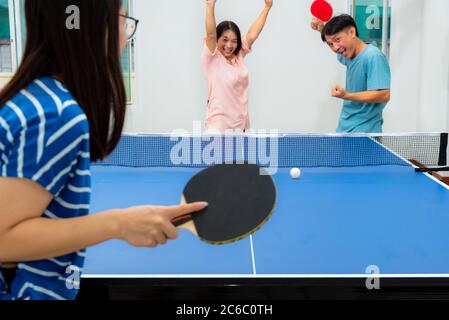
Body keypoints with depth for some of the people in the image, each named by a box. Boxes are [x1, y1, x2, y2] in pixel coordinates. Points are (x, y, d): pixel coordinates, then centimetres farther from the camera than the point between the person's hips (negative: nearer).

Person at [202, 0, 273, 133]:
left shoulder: (238, 56, 5)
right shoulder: (211, 59, -10)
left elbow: (252, 35, 4)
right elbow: (210, 34, -24)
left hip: (240, 121, 7)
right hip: (218, 121, -7)